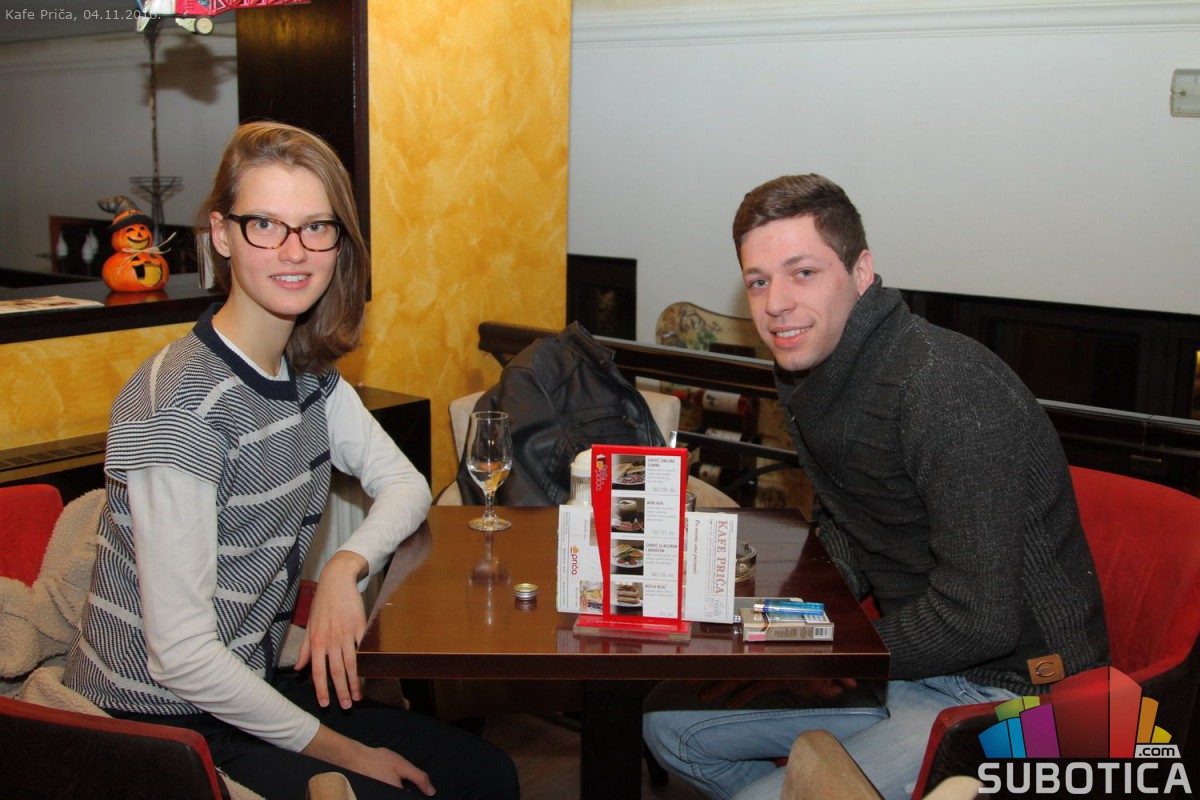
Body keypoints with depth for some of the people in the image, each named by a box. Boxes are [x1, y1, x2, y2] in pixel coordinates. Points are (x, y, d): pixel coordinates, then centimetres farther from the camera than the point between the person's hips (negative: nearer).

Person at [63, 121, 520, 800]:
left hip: (253, 683, 8)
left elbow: (405, 483, 10)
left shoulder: (311, 374, 1)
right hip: (156, 725, -8)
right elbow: (181, 654, -25)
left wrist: (346, 567, -12)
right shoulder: (181, 405, -25)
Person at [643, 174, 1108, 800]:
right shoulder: (809, 375, 3)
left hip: (1006, 686, -9)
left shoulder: (948, 390, -26)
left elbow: (981, 618, -28)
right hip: (907, 660, 9)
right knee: (671, 721, 9)